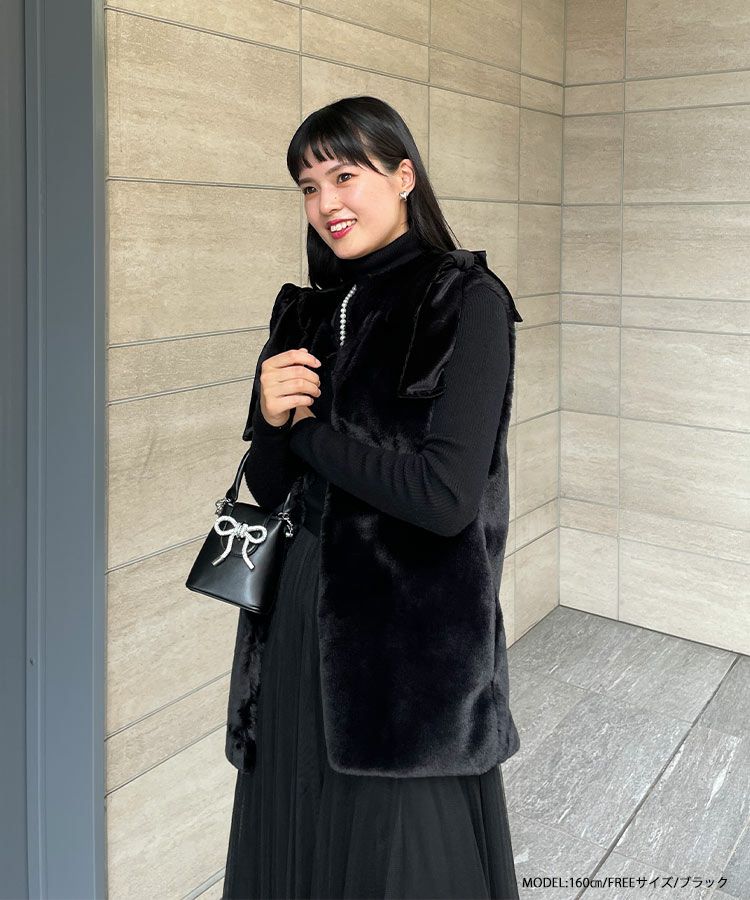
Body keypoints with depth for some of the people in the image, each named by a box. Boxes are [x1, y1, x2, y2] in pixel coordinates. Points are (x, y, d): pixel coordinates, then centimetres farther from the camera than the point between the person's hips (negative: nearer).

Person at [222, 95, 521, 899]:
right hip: (300, 612, 6)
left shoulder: (466, 303, -11)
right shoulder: (314, 311, 7)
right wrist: (271, 421, -14)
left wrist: (306, 426, -10)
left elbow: (445, 498, -22)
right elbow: (268, 490, 8)